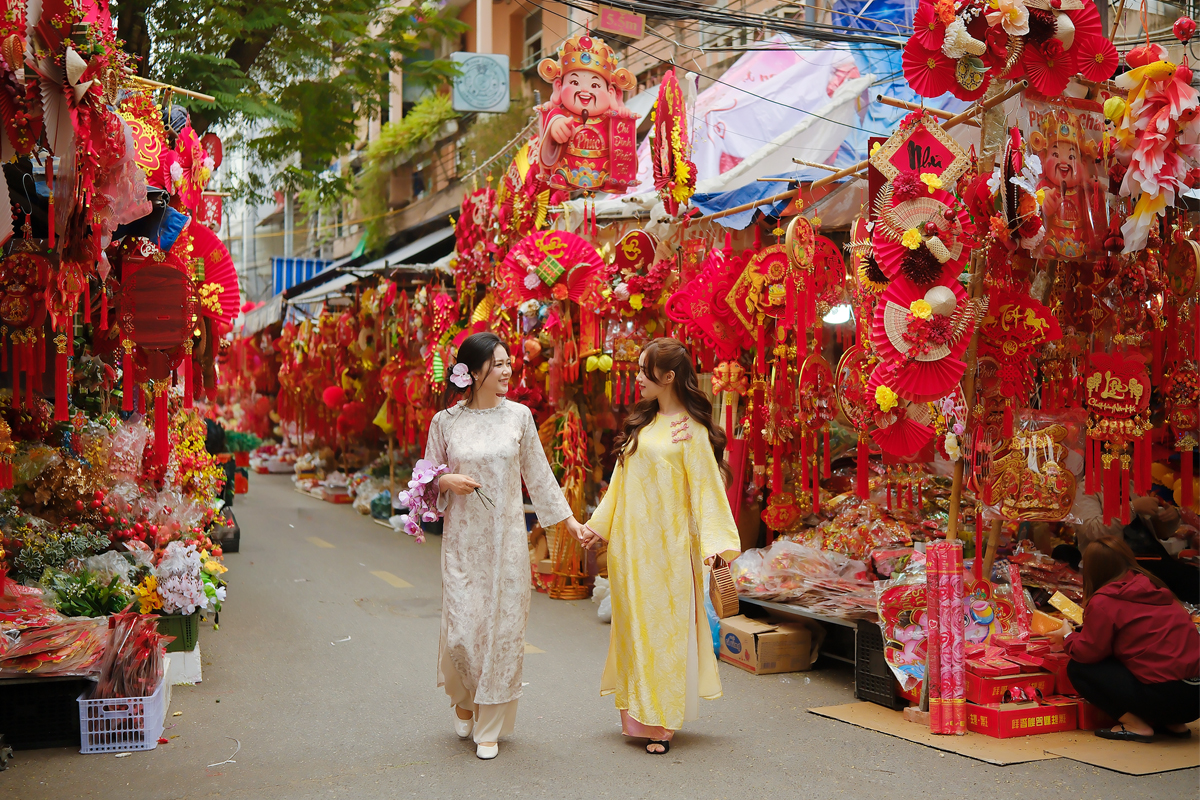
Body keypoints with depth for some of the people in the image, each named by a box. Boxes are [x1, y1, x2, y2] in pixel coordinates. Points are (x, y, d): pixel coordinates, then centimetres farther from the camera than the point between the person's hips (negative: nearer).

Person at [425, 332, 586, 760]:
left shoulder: (519, 416, 3)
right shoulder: (445, 422, 0)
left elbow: (538, 474, 11)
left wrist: (570, 521, 12)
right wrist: (448, 481, -13)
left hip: (507, 538, 1)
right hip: (463, 538, -1)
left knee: (504, 627, 0)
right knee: (462, 628, -4)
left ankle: (489, 727, 14)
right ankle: (463, 699, 29)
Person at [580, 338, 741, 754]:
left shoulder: (690, 430, -7)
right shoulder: (642, 423, 13)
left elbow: (706, 486, -11)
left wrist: (712, 540, -20)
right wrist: (599, 526, 19)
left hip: (666, 546, -6)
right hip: (630, 544, 6)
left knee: (663, 627, 0)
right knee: (634, 624, 9)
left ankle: (662, 721, 8)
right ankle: (639, 712, 17)